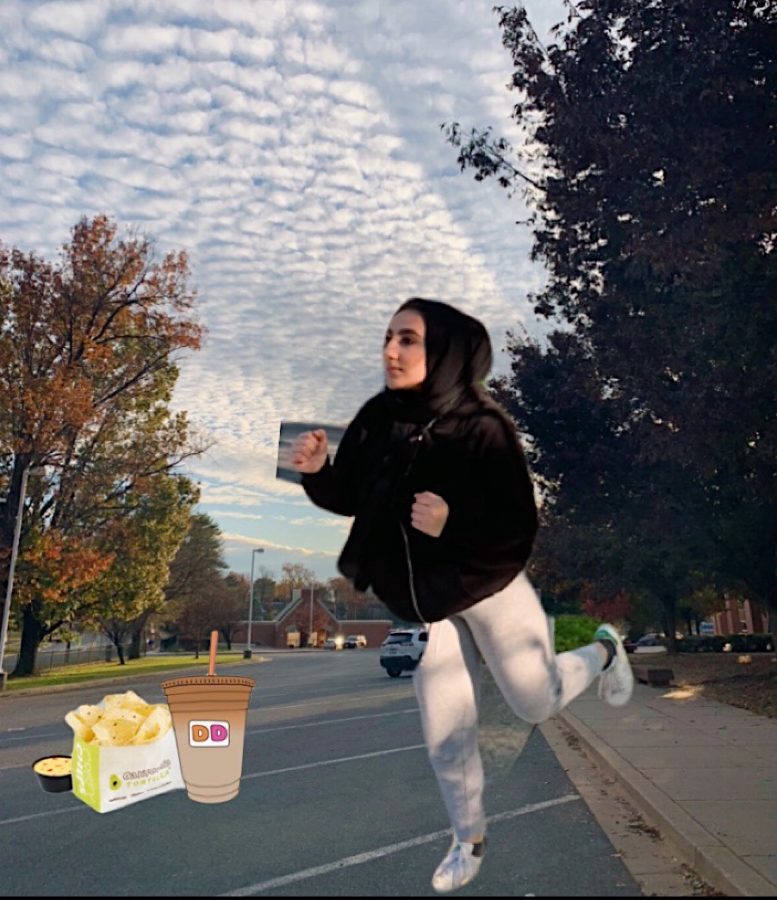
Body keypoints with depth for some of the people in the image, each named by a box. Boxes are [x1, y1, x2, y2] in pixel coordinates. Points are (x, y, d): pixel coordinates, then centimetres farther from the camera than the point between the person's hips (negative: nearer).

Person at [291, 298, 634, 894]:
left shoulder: (483, 428, -25)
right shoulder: (377, 418, -12)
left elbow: (521, 532, -21)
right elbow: (349, 498, 0)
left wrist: (453, 524, -38)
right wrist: (317, 470, -20)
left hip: (489, 587, -3)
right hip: (423, 599, 4)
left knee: (535, 703, 16)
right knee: (446, 735, 12)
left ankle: (603, 652, 48)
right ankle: (470, 839, 40)